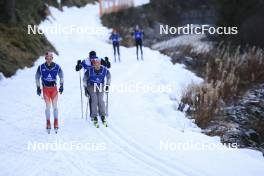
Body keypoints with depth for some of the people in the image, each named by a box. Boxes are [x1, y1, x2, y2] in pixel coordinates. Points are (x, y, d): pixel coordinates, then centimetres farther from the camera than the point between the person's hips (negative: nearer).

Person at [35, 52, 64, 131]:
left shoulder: (57, 67, -5)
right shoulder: (41, 67, -6)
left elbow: (61, 76, 10)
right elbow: (37, 77, 7)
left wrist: (61, 86, 6)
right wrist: (38, 87, 4)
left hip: (54, 88, 0)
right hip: (45, 88, 0)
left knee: (55, 105, -1)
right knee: (48, 106, -3)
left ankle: (56, 123, 7)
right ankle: (48, 123, 6)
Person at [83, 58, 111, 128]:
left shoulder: (104, 70, -18)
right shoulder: (89, 71, -22)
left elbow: (108, 76, 5)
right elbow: (85, 79, -5)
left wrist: (107, 85, 7)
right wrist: (85, 88, -3)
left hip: (101, 86, 1)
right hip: (91, 86, -1)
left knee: (100, 100, -13)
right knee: (94, 100, -15)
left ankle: (103, 116, -1)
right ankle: (94, 117, -9)